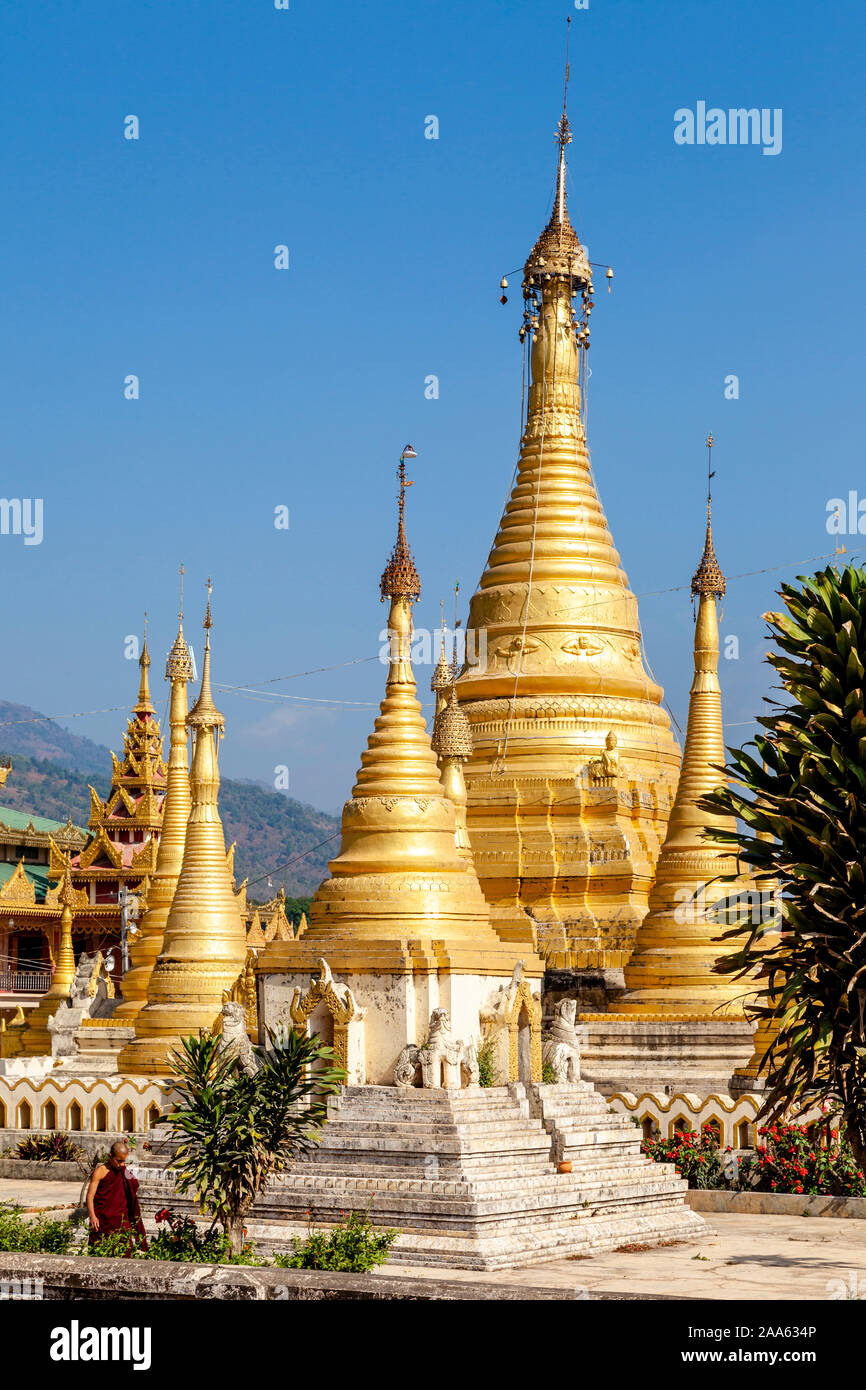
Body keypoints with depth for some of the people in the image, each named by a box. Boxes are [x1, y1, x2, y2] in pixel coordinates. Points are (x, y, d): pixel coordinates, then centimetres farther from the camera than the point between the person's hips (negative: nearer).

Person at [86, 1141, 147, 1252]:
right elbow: (90, 1195, -11)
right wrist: (92, 1216, -20)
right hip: (103, 1221, -4)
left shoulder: (124, 1173, 10)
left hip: (121, 1220, 4)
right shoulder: (100, 1172, -5)